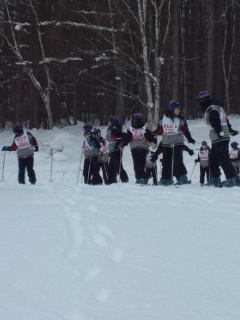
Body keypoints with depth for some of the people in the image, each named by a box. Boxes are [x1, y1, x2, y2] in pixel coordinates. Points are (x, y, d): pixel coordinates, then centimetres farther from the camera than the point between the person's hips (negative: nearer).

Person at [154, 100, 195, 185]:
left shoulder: (181, 119, 0)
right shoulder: (164, 118, 4)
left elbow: (185, 130, 1)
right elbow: (160, 130, 11)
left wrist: (189, 138, -12)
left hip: (177, 143, -3)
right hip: (166, 143, 3)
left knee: (177, 161, -11)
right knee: (166, 162, 6)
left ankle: (182, 178, -2)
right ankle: (165, 179, 14)